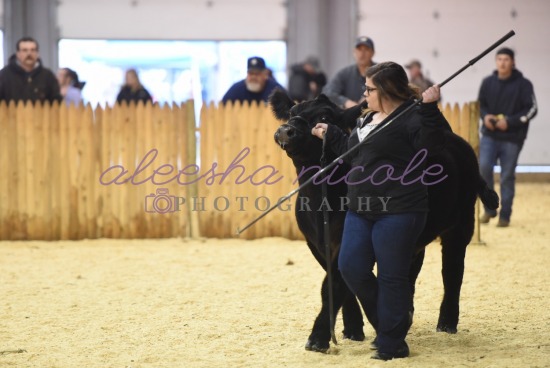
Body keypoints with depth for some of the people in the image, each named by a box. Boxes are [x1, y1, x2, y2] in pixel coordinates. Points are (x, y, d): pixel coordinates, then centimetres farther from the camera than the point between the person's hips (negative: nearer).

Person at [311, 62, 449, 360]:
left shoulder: (410, 117, -11)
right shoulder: (368, 118, 17)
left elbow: (431, 145, -25)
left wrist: (429, 110, -32)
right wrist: (330, 134, 29)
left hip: (398, 212, -9)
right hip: (361, 211, 9)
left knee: (391, 277, -1)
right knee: (351, 268, 5)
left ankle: (391, 343, 11)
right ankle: (387, 320, 25)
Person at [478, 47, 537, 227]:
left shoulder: (523, 84, -5)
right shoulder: (488, 82, 5)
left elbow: (531, 109, -7)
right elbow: (481, 104, 16)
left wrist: (509, 121, -16)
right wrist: (485, 116, -6)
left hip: (512, 138, -2)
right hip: (489, 136, 2)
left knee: (507, 176, 2)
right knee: (484, 167, -13)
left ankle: (505, 215, 13)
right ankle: (489, 208, 6)